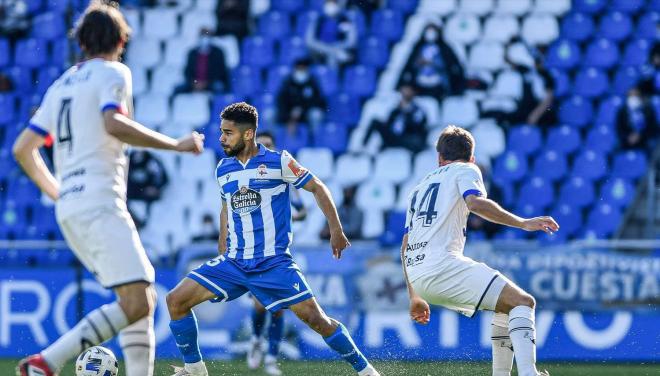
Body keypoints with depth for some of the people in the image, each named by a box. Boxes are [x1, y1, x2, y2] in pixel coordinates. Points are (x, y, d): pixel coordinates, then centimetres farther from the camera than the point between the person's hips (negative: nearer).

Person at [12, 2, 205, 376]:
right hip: (100, 204, -9)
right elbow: (114, 124, -19)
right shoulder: (113, 73, 1)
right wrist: (176, 145, -13)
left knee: (145, 298, 12)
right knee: (136, 304, -16)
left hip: (69, 209, 9)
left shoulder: (61, 85, 21)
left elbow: (23, 149, 22)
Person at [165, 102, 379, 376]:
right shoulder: (223, 169, 7)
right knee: (176, 300, -6)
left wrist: (336, 231, -3)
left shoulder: (278, 161, -7)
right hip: (233, 263, 5)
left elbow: (317, 188, 1)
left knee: (315, 318, -11)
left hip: (274, 263, -5)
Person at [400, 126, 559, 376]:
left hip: (416, 275, 8)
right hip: (441, 264, -8)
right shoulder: (466, 170, 11)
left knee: (506, 305, 22)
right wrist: (523, 223, -15)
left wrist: (414, 297, 30)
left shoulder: (420, 186, 31)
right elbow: (475, 203, -13)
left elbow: (405, 246, 26)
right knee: (522, 302, -13)